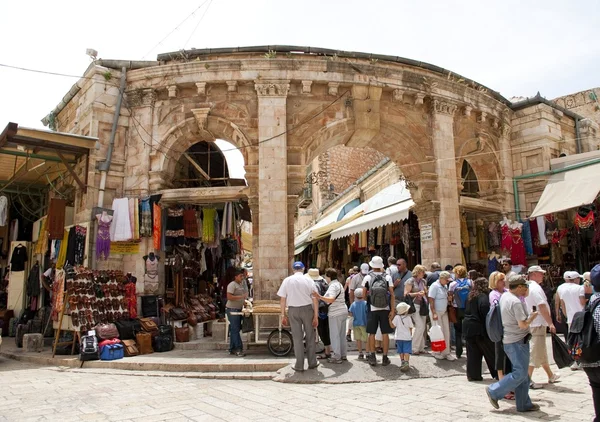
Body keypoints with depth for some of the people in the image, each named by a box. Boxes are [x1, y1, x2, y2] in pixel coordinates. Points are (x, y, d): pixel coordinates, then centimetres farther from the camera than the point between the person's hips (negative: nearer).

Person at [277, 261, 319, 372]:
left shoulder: (287, 280, 0)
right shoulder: (308, 280, -2)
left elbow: (282, 299, -1)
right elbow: (315, 299, -5)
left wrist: (283, 315, 6)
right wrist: (316, 316, 0)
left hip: (293, 310, 0)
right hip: (307, 309, 0)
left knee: (297, 338, 7)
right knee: (310, 337, 13)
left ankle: (299, 366, 11)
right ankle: (312, 363, 22)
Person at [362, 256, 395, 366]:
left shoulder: (367, 278, -3)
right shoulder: (387, 277, -2)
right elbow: (392, 294, -5)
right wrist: (392, 310, -4)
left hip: (372, 309, 0)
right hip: (385, 309, 0)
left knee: (372, 333, 9)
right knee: (385, 334, 6)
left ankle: (372, 357, 11)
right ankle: (385, 358, 10)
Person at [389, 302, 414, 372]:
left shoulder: (397, 317, -6)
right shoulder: (408, 318, -5)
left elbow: (392, 326, -8)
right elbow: (410, 328, 1)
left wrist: (390, 319, 0)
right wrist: (410, 335, 18)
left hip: (399, 337, 1)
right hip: (407, 337, -1)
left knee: (401, 351, 15)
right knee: (406, 351, -5)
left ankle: (402, 362, 21)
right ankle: (406, 362, -20)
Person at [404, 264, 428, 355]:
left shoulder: (423, 281, 15)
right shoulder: (410, 281, -5)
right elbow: (406, 294, -11)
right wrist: (417, 293, -15)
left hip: (423, 306, 7)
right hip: (415, 305, -7)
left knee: (423, 326, 6)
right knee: (420, 326, -14)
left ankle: (421, 348, 16)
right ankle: (414, 348, -5)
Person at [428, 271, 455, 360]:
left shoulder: (445, 286, 11)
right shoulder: (435, 286, -13)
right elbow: (431, 300, -17)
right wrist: (434, 313, -21)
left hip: (444, 312, 8)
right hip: (436, 312, -7)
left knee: (446, 332, 6)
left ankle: (446, 352, 14)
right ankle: (437, 352, 11)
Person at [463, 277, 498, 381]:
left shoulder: (471, 296, 12)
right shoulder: (483, 296, -13)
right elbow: (485, 312, -19)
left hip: (468, 326, 7)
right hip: (479, 328, -7)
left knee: (473, 352, 9)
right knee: (490, 352, 5)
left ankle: (473, 375, 10)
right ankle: (497, 374, 13)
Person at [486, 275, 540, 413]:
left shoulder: (504, 296, 8)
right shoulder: (516, 302, -21)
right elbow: (523, 324, -22)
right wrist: (533, 316, -3)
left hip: (509, 340, 10)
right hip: (517, 341, -10)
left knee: (522, 373, 14)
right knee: (520, 373, -4)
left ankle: (524, 404, 20)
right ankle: (494, 392, 2)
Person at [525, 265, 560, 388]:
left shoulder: (528, 287, 12)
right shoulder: (536, 288, -17)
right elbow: (542, 307, -23)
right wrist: (550, 323, -20)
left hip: (532, 322, 10)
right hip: (538, 324, -10)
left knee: (542, 352, 21)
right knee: (535, 353, -5)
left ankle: (551, 376, 36)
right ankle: (527, 380, -2)